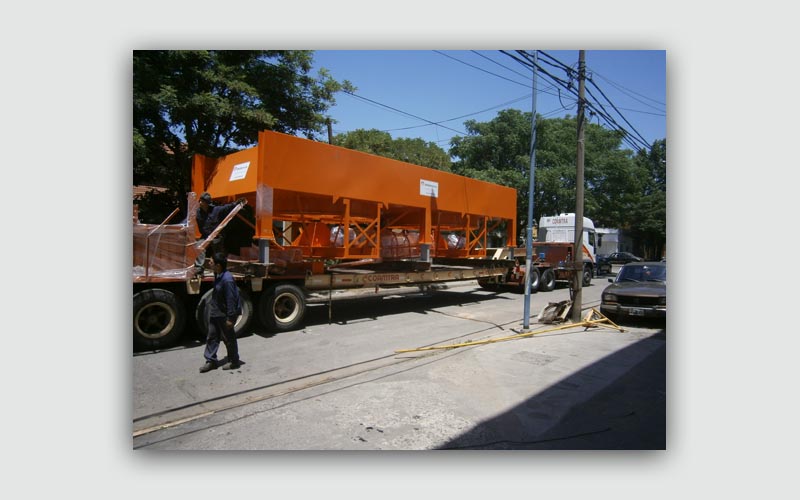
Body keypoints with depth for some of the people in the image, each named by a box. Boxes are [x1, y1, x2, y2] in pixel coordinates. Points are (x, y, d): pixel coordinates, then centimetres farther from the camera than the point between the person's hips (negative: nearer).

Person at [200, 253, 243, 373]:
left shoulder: (227, 279, -28)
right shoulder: (218, 275, 2)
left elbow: (230, 300, -26)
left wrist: (230, 318, -23)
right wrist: (211, 307, 21)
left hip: (224, 314, -9)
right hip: (215, 313, 9)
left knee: (228, 338, 6)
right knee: (212, 336, 14)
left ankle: (234, 362, 22)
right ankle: (211, 361, 27)